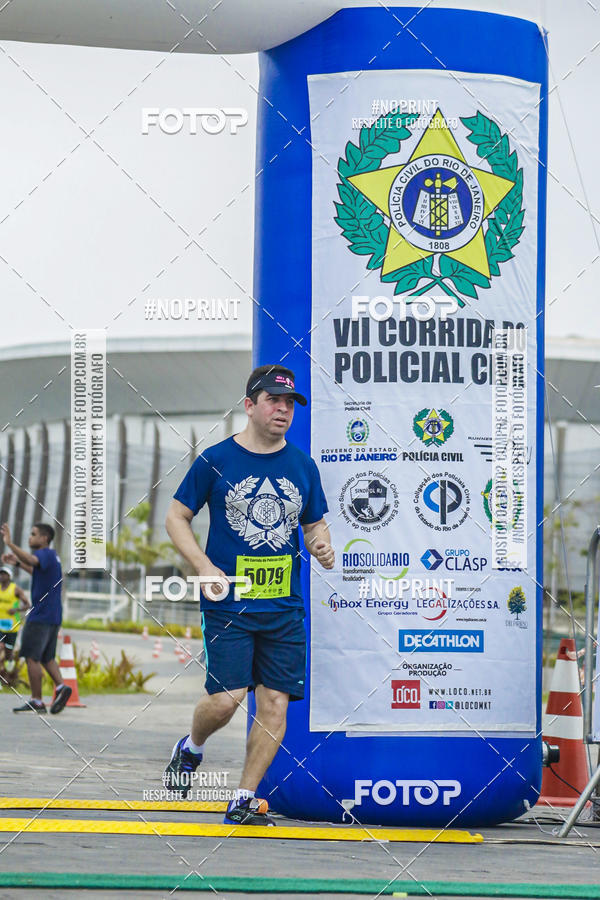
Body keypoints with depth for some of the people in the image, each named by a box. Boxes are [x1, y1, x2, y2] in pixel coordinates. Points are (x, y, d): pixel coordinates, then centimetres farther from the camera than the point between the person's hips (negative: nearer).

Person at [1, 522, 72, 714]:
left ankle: (36, 702, -3)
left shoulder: (46, 554, -14)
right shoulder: (52, 555, 17)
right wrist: (17, 562, 25)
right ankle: (61, 687, -3)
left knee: (32, 657, -4)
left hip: (40, 617, -10)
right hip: (53, 617, 10)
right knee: (47, 657, 16)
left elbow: (31, 560, -37)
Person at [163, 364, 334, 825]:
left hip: (285, 607, 4)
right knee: (227, 698, -12)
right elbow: (177, 517, 3)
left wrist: (321, 546, -4)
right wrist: (204, 566, -11)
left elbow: (314, 525, 20)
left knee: (275, 702, -4)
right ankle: (190, 750, 21)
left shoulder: (302, 466, 9)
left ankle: (245, 799, 5)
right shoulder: (216, 460, -2)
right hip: (228, 603, -4)